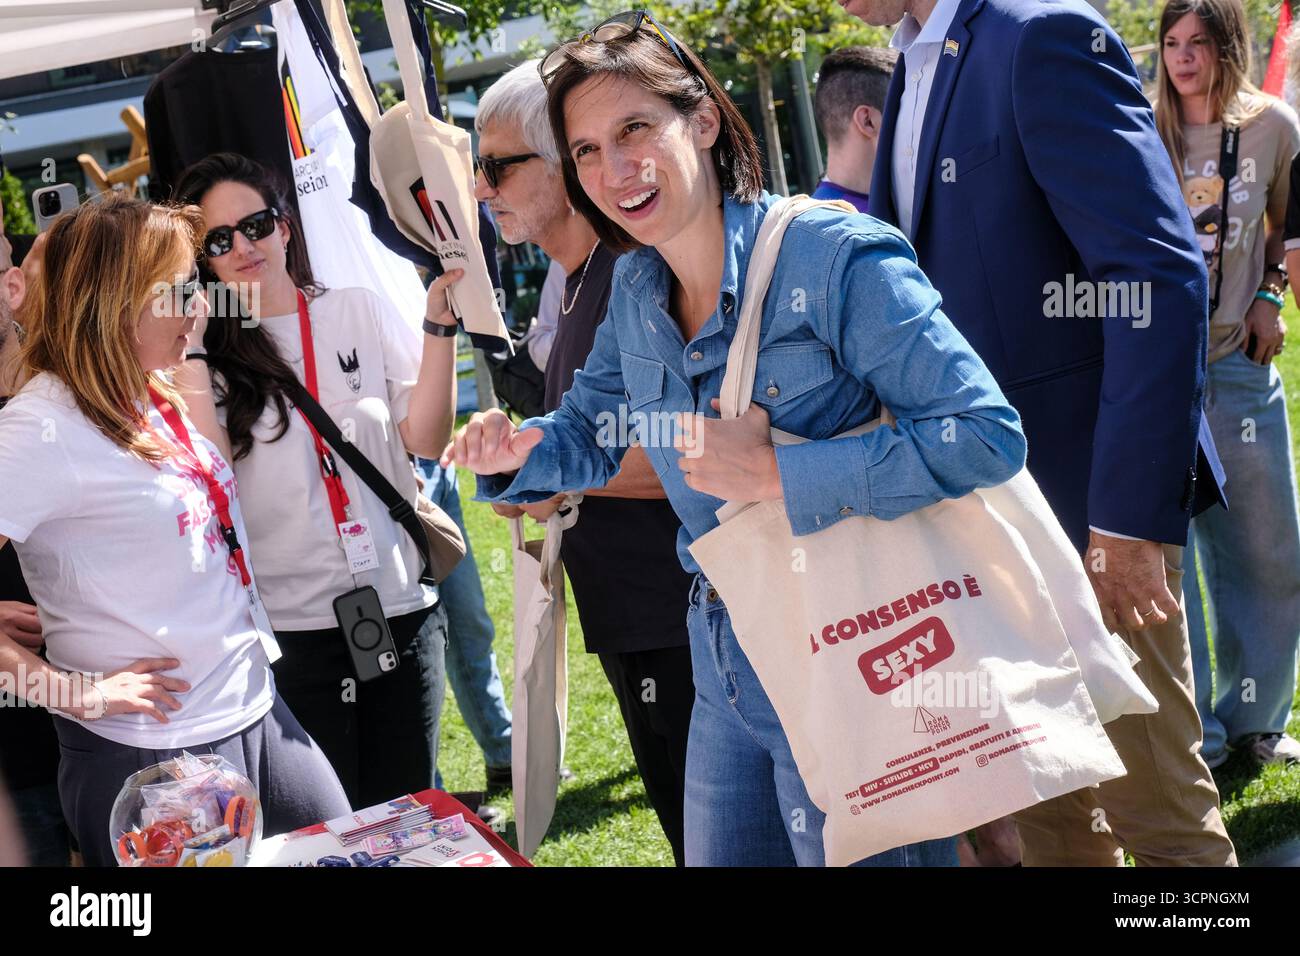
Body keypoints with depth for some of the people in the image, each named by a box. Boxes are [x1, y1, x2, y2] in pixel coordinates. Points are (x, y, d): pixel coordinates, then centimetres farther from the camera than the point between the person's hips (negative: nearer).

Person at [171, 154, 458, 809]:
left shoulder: (358, 312, 5)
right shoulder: (204, 356, 2)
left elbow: (425, 438, -2)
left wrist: (439, 325, -10)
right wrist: (189, 344, -14)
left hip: (400, 607, 2)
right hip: (289, 625, -1)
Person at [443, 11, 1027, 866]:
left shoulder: (834, 258, -18)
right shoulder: (635, 290, 5)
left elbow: (989, 435, -24)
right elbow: (593, 430, 20)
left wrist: (777, 475, -25)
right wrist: (521, 452, -4)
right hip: (726, 673, 7)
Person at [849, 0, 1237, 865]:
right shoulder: (918, 71, 13)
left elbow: (1161, 277, -21)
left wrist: (1131, 512, -23)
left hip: (1084, 493, -8)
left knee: (1153, 802, 2)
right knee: (1048, 802, 17)